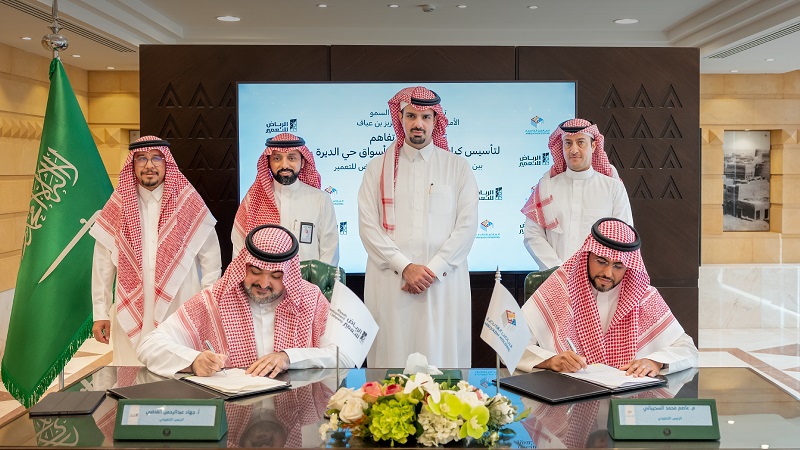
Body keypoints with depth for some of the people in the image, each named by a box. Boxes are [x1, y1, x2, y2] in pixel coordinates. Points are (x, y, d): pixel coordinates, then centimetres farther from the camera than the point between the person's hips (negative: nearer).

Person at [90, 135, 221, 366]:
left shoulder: (189, 202, 1)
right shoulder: (118, 206, 5)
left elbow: (210, 258, 3)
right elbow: (103, 264, 6)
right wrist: (100, 313, 5)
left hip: (181, 312, -1)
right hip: (131, 316, 2)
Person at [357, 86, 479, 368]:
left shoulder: (457, 167, 9)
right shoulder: (377, 168, 10)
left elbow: (467, 226, 1)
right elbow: (368, 226, 1)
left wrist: (433, 270, -9)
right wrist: (405, 267, -10)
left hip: (444, 283, 0)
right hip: (389, 282, 1)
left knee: (442, 355, -2)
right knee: (393, 355, 0)